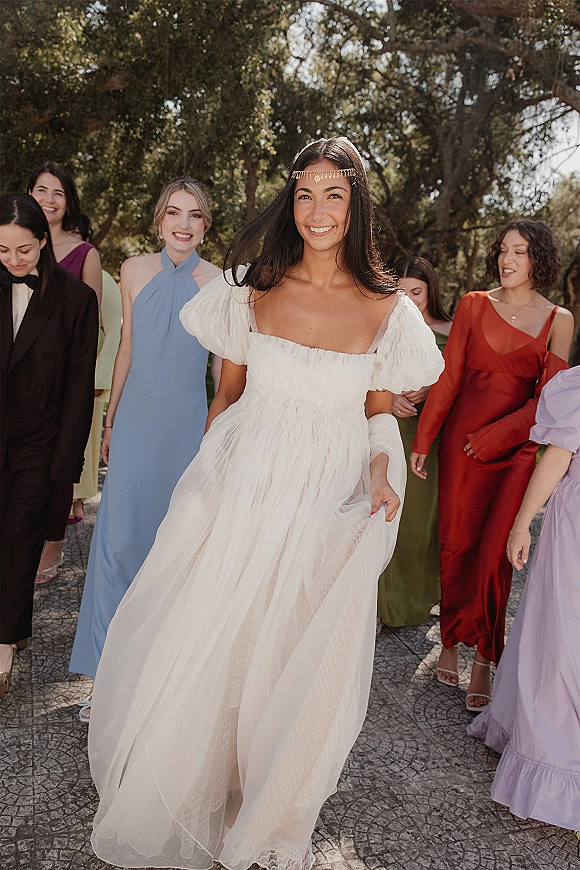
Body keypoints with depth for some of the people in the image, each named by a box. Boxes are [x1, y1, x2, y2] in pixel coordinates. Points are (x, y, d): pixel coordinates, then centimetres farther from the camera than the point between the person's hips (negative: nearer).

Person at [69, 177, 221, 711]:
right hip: (137, 421, 2)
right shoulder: (135, 271, 3)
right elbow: (127, 351, 10)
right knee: (120, 538, -2)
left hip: (188, 425, -1)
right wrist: (110, 420, 12)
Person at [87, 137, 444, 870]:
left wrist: (381, 473, -10)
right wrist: (206, 476, 2)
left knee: (303, 664, 7)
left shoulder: (387, 309, 1)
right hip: (242, 487, 1)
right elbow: (227, 392, 8)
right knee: (197, 646, 6)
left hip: (331, 501, 0)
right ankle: (176, 803, 36)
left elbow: (379, 410, 8)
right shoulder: (254, 288, 2)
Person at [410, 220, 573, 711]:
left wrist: (495, 434, -10)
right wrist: (423, 441, 2)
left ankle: (484, 661, 8)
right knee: (456, 542, 5)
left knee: (494, 552, -5)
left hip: (515, 445, -1)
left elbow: (548, 397, 0)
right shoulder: (474, 305, 5)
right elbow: (449, 377, 4)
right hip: (461, 436, 1)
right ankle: (451, 642, 21)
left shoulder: (558, 319, 4)